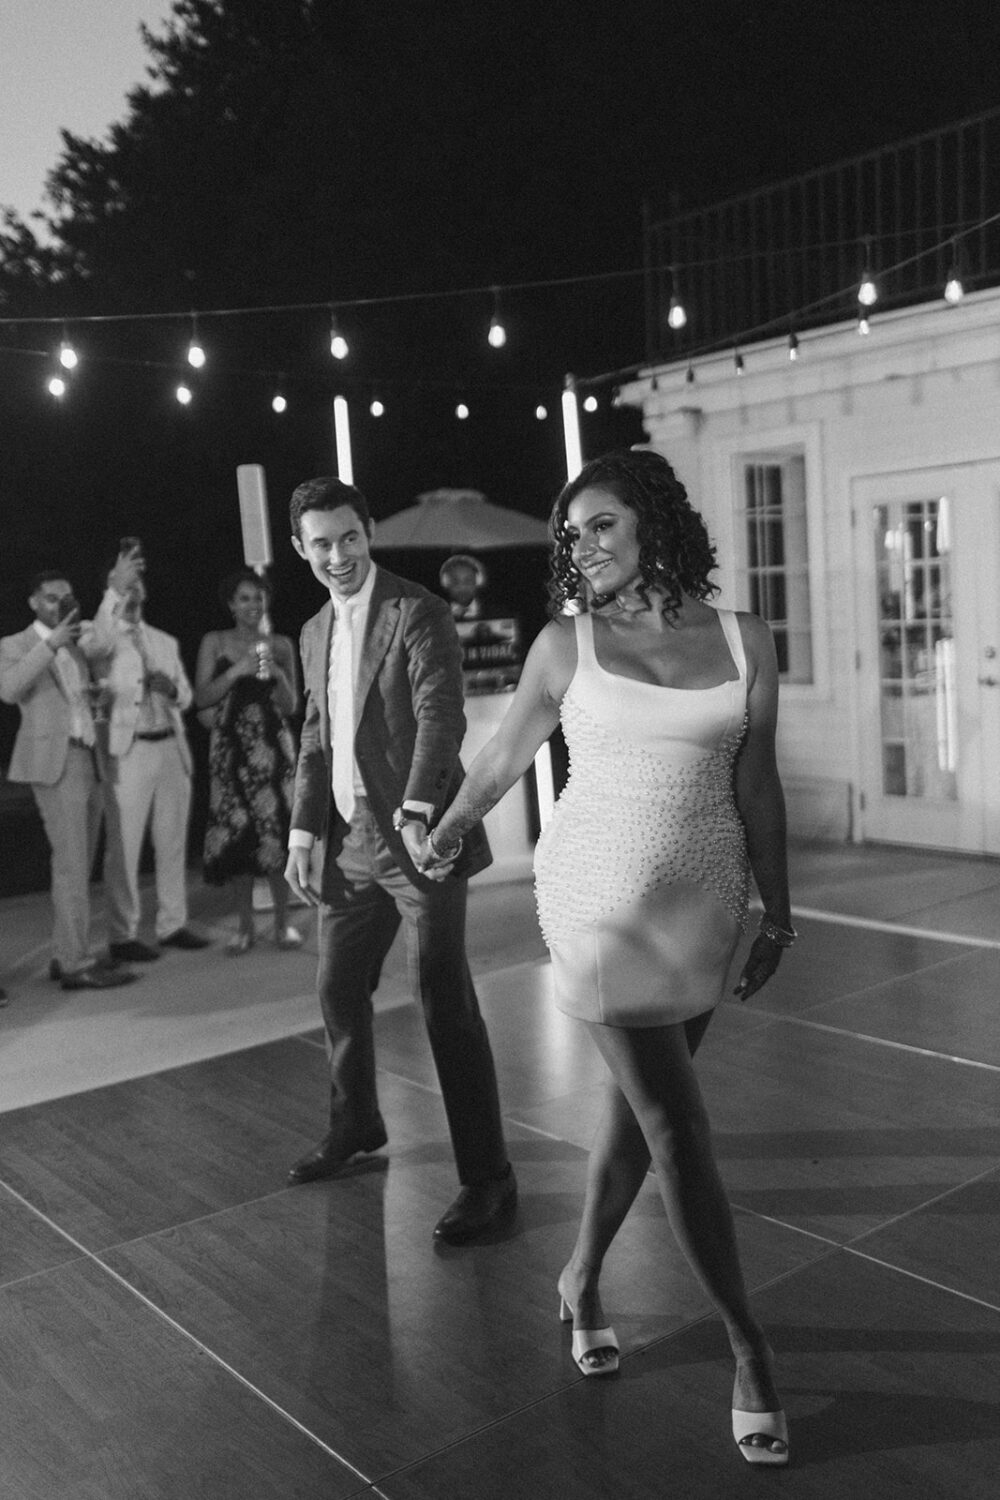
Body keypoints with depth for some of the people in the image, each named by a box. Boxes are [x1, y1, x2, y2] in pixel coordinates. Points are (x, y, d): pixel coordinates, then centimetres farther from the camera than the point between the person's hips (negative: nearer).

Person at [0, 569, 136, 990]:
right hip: (54, 762, -7)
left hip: (88, 760, 7)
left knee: (78, 865, 8)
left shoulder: (76, 646, 20)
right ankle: (76, 963, -12)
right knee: (71, 863, -12)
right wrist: (50, 643, -22)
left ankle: (64, 956, 14)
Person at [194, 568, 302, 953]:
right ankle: (245, 925, 9)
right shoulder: (215, 643, 7)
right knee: (237, 833, -1)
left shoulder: (280, 646, 8)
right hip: (231, 745, 0)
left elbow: (291, 707, 7)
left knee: (276, 830, -4)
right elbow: (202, 698, -1)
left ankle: (282, 921, 8)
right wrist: (237, 670, -12)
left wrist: (278, 676, -11)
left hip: (273, 745, 0)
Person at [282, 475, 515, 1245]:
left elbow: (441, 716, -21)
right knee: (339, 988, 18)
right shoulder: (315, 632, 15)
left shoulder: (418, 612, -9)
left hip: (417, 836, -8)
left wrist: (418, 809, -34)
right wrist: (305, 832, 12)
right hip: (353, 838, 8)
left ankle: (488, 1177, 4)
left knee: (446, 1002, -7)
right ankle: (355, 1123, 42)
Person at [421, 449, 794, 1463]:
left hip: (703, 902, 3)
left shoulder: (745, 643, 2)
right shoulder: (565, 644, -2)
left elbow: (757, 786, 7)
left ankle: (582, 1281, 37)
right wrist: (443, 839, 24)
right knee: (677, 1126, -2)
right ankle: (749, 1350, 13)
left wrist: (778, 913, 9)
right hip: (600, 899, -3)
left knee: (636, 1106, 14)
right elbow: (504, 755, 12)